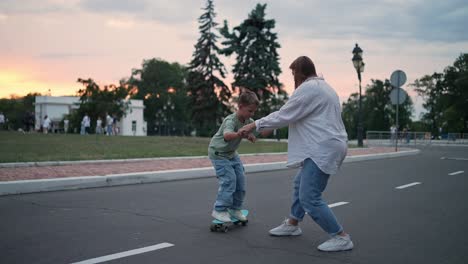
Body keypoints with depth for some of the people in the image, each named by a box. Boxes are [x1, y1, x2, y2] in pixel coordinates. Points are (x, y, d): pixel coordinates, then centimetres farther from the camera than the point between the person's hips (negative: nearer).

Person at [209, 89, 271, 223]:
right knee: (229, 180, -16)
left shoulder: (249, 121, -7)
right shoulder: (231, 120, -31)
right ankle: (219, 210, -4)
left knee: (240, 179, 4)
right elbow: (227, 135, -52)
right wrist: (240, 135, -71)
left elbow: (262, 133, -2)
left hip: (232, 153, 8)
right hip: (218, 153, -8)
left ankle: (234, 208, 18)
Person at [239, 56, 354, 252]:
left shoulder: (308, 88, -13)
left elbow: (283, 116, -13)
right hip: (325, 147, 11)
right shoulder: (323, 87, 20)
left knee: (309, 197, -11)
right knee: (300, 184, 23)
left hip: (323, 150, -11)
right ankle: (292, 224, 36)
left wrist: (256, 125, -3)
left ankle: (341, 237, -5)